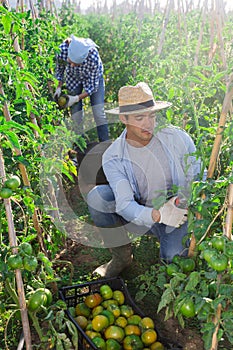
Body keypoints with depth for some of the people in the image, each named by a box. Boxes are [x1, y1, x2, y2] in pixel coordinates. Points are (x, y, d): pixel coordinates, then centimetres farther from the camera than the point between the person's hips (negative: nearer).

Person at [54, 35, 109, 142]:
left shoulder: (93, 57, -40)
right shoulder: (62, 50, -34)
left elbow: (92, 86, -25)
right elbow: (59, 69, -9)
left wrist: (76, 98, -30)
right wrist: (59, 87, -19)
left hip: (93, 76, -2)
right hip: (73, 77, 2)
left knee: (99, 112, -10)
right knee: (76, 115, -3)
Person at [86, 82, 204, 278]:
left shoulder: (178, 138, -14)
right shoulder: (113, 157, -15)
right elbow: (124, 204, -24)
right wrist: (158, 215, -43)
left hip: (179, 216, -1)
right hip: (142, 216, 2)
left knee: (172, 257, -30)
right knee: (96, 197, -22)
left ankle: (177, 239, 8)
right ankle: (121, 257, -4)